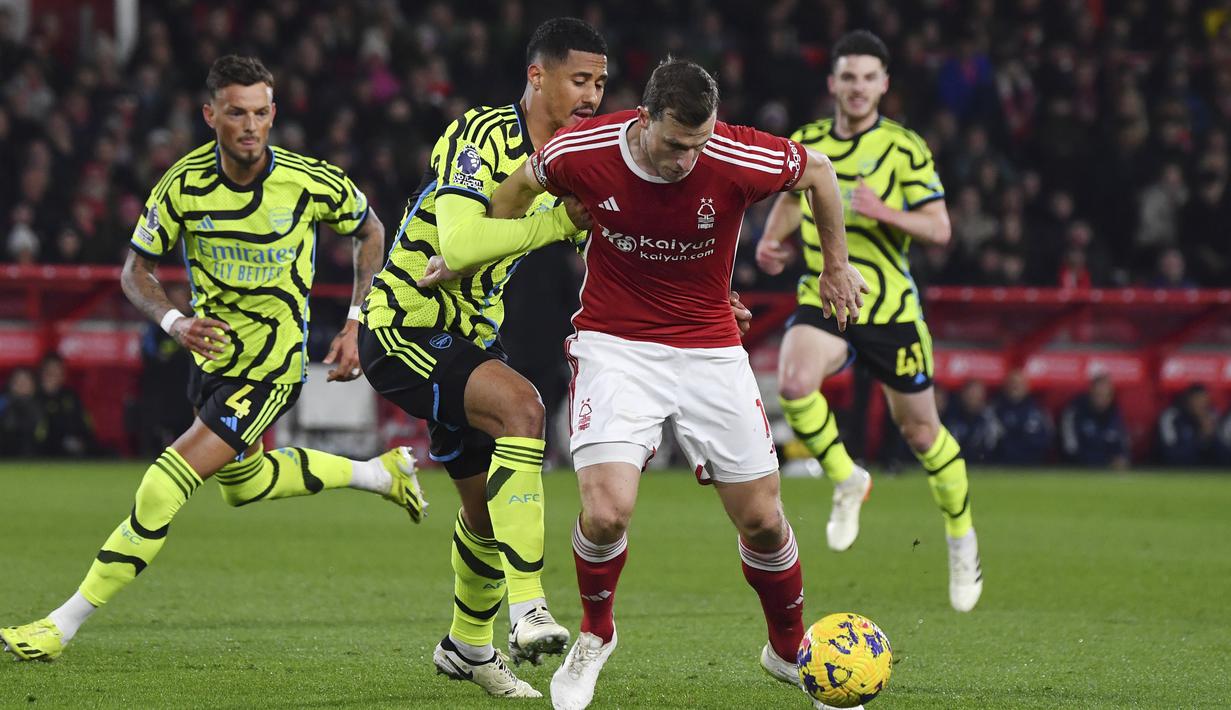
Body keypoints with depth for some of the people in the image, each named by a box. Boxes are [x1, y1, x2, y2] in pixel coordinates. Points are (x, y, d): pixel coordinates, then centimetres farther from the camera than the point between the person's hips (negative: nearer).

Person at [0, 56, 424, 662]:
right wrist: (175, 322, -22)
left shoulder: (311, 182, -18)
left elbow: (369, 231, 3)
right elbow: (136, 272, -2)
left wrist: (355, 328, -1)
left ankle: (61, 627, -11)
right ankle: (380, 473, 50)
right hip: (213, 355, 6)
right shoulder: (184, 185, -14)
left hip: (271, 368, -6)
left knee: (162, 491, -16)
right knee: (242, 484, 29)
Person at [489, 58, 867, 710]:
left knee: (761, 519, 3)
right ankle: (595, 634, 10)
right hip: (614, 344, -1)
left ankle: (789, 649, 31)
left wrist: (837, 266, 13)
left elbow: (817, 170, 2)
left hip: (710, 350, 1)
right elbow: (520, 186, 7)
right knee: (606, 511, -20)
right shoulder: (583, 152, -18)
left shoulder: (740, 159, -20)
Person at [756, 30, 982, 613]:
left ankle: (961, 537, 31)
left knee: (921, 432, 7)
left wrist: (884, 212, -25)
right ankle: (846, 481, -3)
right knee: (794, 383, -29)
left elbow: (939, 230, -8)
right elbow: (792, 197, 24)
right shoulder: (806, 143, 4)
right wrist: (773, 237, 3)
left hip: (891, 307, -2)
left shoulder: (905, 148, -6)